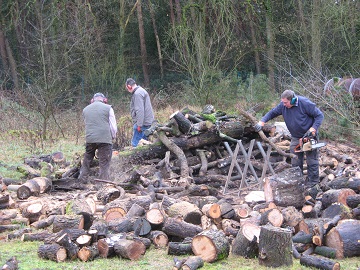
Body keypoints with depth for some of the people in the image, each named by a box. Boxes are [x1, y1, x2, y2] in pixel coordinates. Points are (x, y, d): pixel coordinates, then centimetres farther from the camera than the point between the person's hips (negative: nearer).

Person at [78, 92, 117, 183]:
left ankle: (82, 181, 22)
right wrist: (113, 136, 21)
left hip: (89, 139, 3)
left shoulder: (85, 109, 16)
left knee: (86, 161, 19)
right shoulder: (108, 108, 3)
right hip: (105, 140, -3)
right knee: (104, 164, 0)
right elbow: (113, 126, 4)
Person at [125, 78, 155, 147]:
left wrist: (139, 125, -21)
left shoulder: (137, 93, -14)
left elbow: (140, 111, -21)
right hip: (147, 123, 11)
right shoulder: (141, 91, 19)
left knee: (135, 144, -11)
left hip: (143, 123, -11)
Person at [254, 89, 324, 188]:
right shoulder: (283, 105, -10)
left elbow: (320, 115, -19)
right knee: (295, 160, 7)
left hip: (309, 135, -5)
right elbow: (272, 113, 2)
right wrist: (261, 122, -12)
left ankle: (313, 180, 11)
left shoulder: (305, 103, -25)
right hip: (295, 137, 5)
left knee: (311, 158, 1)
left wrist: (313, 128, -29)